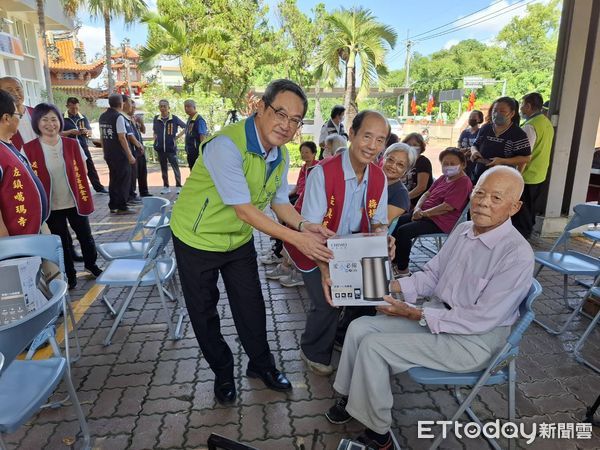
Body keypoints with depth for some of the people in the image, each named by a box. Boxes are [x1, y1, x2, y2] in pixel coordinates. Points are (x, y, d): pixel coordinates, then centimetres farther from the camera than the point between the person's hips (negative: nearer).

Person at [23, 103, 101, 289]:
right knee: (62, 240, 12)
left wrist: (82, 195, 0)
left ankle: (91, 264, 39)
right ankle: (70, 274, 30)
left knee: (85, 236, 13)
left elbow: (82, 172, 3)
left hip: (75, 202, 1)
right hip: (51, 205, -1)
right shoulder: (29, 149, -8)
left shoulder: (72, 144, -3)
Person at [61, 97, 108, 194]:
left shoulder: (83, 118, 11)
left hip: (84, 147, 3)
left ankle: (99, 187, 17)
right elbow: (59, 133, -8)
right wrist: (71, 132, -21)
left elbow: (90, 132, 15)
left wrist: (86, 131, -9)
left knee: (91, 168, 8)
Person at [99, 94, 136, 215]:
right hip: (120, 154, -8)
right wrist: (130, 155, -16)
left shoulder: (102, 117, 11)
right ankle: (122, 207, 2)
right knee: (123, 180, 0)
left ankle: (113, 206, 20)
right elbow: (122, 137, -18)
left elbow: (102, 136, 15)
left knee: (113, 179, 15)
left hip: (108, 154, 8)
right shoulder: (118, 117, -14)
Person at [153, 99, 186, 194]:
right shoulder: (156, 118, 7)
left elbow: (185, 127, 5)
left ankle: (178, 187, 3)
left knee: (175, 167, -5)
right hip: (160, 147, 4)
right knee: (163, 168, 9)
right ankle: (166, 187, 18)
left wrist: (177, 136, 0)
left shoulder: (174, 118, -3)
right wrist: (155, 139, 9)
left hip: (171, 147, -3)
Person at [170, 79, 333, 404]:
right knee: (203, 311, 10)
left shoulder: (281, 155, -5)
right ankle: (222, 373, 34)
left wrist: (302, 225, -18)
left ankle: (261, 364, 37)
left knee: (251, 305, 14)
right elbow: (244, 210, -34)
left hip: (239, 239, 6)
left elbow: (280, 201, 3)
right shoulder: (226, 145, -32)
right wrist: (297, 239, -34)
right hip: (198, 238, -6)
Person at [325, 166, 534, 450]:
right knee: (360, 328, -2)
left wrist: (416, 314, -21)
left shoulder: (517, 255, -22)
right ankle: (352, 397, 19)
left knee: (374, 346, -17)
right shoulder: (463, 230, 1)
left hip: (473, 341, -7)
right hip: (437, 315, 8)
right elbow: (431, 276, 8)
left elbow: (483, 319, -23)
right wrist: (391, 286, -8)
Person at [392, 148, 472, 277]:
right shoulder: (443, 178, 15)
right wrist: (417, 208, -5)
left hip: (440, 222, -10)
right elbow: (427, 194, 15)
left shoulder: (464, 182, -14)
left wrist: (423, 213, -16)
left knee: (403, 231, -23)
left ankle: (403, 269, -7)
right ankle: (394, 261, 6)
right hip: (425, 214, 10)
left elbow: (447, 207, -22)